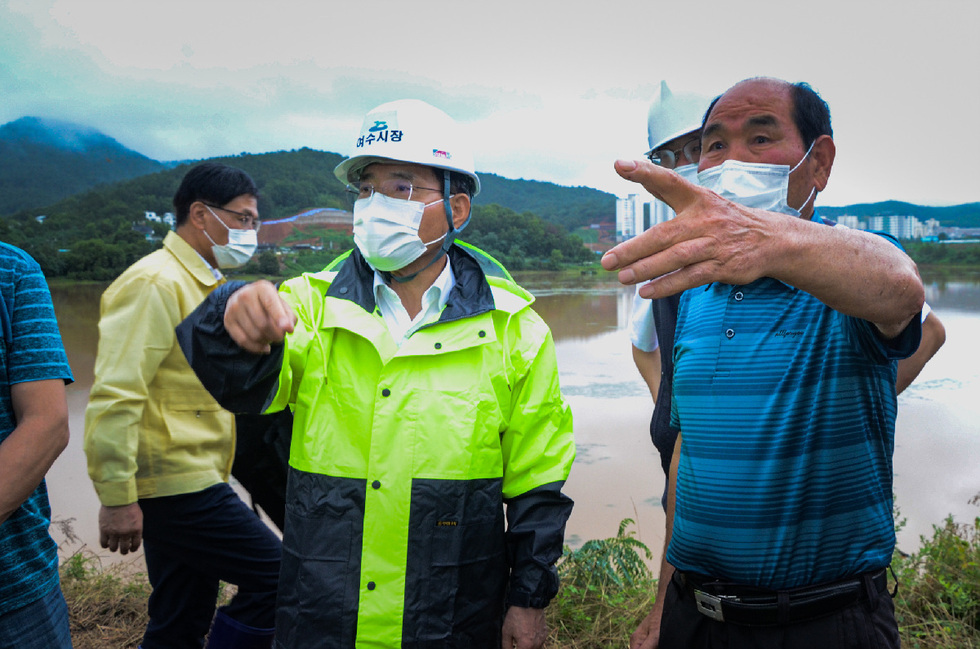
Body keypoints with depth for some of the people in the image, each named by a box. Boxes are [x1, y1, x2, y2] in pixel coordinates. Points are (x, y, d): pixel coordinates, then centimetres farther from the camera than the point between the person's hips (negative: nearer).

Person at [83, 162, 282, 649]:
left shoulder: (205, 284, 19)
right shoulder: (154, 283, -13)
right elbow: (115, 395, -19)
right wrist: (117, 498, -19)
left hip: (195, 482, 10)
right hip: (175, 486, -10)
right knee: (278, 576, -11)